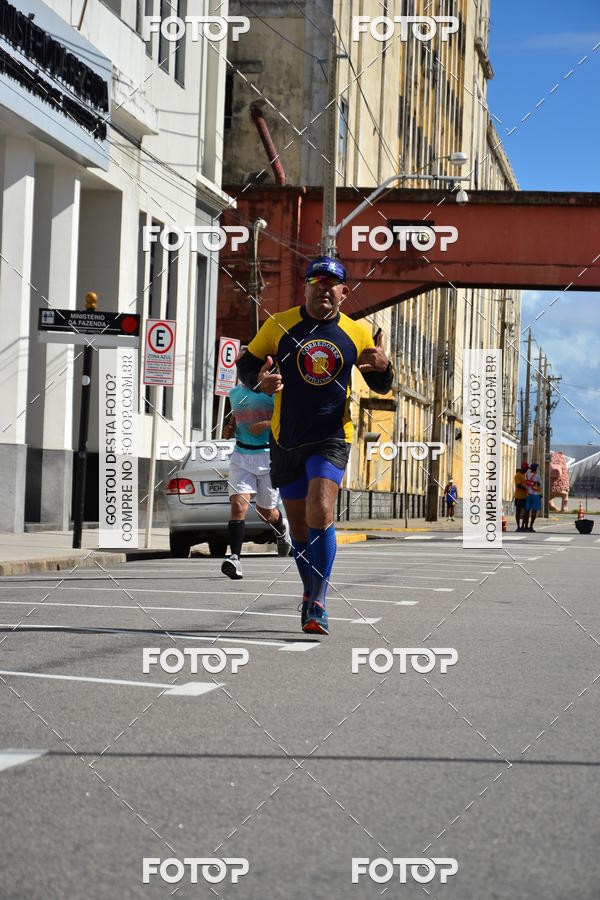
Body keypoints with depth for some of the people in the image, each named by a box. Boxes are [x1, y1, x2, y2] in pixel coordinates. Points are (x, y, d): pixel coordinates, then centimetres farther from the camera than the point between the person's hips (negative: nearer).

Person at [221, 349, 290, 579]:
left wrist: (266, 425, -21)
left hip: (269, 456, -3)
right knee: (238, 504, -17)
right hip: (241, 456, 3)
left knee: (266, 510, 11)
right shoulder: (234, 393, 10)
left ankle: (281, 529, 47)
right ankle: (235, 557, -22)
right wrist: (231, 427, 15)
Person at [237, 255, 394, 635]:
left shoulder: (357, 333, 1)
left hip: (332, 437, -2)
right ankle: (310, 592, 33)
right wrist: (260, 379, -16)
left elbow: (381, 386, 10)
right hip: (287, 439, 2)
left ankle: (318, 602, -12)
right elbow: (245, 364, 7)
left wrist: (383, 367, -14)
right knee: (298, 523, 10)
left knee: (320, 512, -21)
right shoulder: (279, 325, 0)